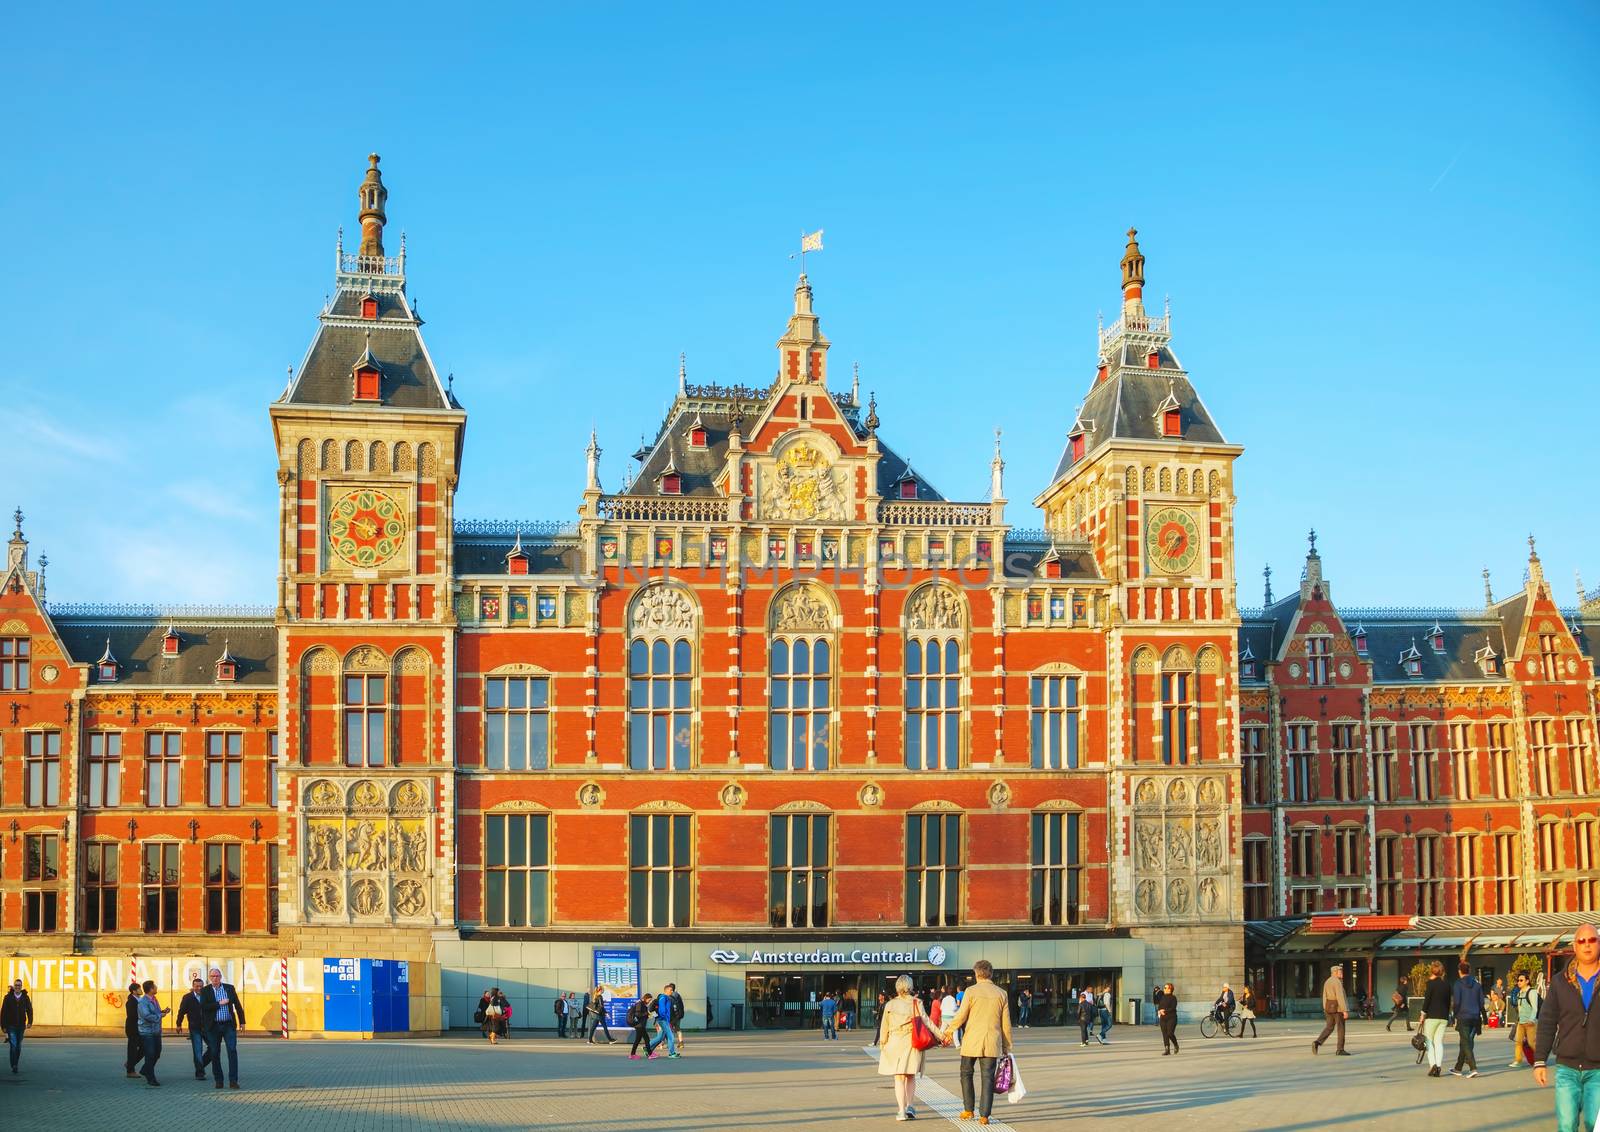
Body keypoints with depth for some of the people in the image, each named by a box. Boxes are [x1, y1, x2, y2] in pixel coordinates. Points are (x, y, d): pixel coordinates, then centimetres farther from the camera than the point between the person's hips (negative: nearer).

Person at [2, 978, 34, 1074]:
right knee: (13, 1045, -12)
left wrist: (30, 1022, -12)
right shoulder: (8, 998, -2)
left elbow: (29, 1010, 3)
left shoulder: (25, 998, 2)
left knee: (18, 1046, 11)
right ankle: (13, 1066, -11)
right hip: (11, 1026, -2)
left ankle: (16, 1064, 23)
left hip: (21, 1026, 2)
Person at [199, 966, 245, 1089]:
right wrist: (219, 1003, -15)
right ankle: (218, 1080, 15)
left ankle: (233, 1080, -8)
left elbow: (237, 1005, 10)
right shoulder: (205, 991, 1)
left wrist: (242, 1021, 9)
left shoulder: (229, 988, 6)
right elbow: (203, 1007, -12)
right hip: (214, 1027, 0)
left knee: (232, 1051, -8)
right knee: (215, 1054, 5)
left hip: (229, 1025, 0)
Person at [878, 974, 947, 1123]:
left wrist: (883, 1044, 14)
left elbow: (885, 1027, 4)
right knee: (911, 1076, 17)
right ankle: (910, 1106, 11)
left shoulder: (890, 1005, -1)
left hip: (895, 1043, -1)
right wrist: (941, 1035, 0)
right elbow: (927, 1021, -6)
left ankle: (901, 1110, -1)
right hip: (913, 1042, 1)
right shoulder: (917, 1003, -3)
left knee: (899, 1078, 4)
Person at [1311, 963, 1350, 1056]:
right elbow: (1340, 997, -22)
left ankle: (1317, 1042, -6)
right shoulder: (1337, 982, -16)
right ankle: (1340, 1050, 4)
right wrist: (1345, 1011, -22)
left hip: (1329, 1007, 8)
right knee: (1341, 1028, 1)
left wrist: (1325, 1010, 18)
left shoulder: (1327, 982, 12)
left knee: (1329, 1028, 10)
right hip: (1337, 1008, -8)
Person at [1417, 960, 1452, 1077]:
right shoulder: (1446, 985, 10)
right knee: (1439, 1042, 7)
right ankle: (1439, 1066, -3)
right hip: (1443, 1017, 5)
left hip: (1432, 1016, -5)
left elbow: (1427, 1000, -11)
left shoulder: (1431, 983, -7)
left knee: (1429, 1041, 2)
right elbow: (1448, 1003, 13)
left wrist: (1422, 1016, -7)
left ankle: (1432, 1064, -14)